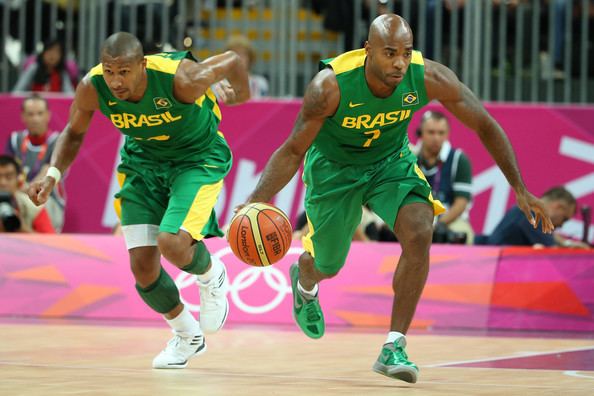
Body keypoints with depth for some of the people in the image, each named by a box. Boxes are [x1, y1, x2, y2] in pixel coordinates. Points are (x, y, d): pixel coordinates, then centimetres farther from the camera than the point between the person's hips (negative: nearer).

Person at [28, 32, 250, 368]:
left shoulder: (181, 79, -35)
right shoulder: (92, 88, -22)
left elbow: (233, 61, -14)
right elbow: (74, 133, 0)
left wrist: (242, 95, 8)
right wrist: (53, 174, -17)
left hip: (198, 158, -4)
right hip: (143, 161, 4)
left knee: (172, 243, -26)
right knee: (143, 265, -2)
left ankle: (211, 276, 11)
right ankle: (187, 336, 25)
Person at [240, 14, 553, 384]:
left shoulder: (428, 78, -29)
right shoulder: (330, 86, -35)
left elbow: (485, 126, -14)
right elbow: (293, 150, -24)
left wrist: (520, 188, -14)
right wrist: (256, 202, -38)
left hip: (391, 160, 1)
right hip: (334, 165, -1)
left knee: (419, 234, -24)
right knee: (326, 265, 14)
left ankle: (394, 347, -14)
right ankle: (304, 282, 56)